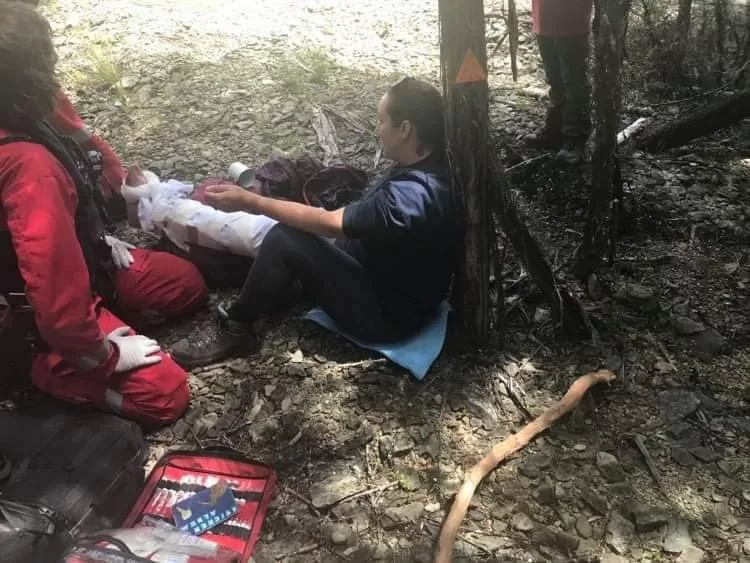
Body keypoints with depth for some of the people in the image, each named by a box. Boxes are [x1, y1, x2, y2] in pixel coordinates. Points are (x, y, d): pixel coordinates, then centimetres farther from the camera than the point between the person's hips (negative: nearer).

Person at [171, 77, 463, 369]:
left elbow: (327, 223, -25)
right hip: (385, 275, 9)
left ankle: (234, 332, 2)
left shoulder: (410, 196, -33)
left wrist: (249, 201, -17)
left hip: (386, 313, -9)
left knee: (283, 240, -17)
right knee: (296, 230, 12)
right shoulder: (431, 163, -3)